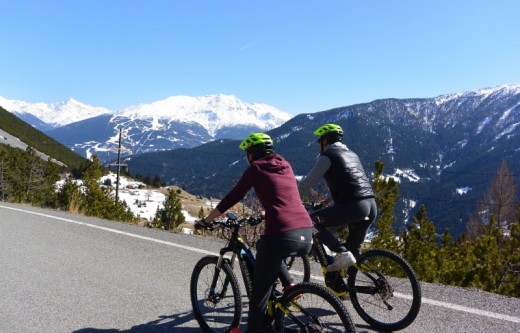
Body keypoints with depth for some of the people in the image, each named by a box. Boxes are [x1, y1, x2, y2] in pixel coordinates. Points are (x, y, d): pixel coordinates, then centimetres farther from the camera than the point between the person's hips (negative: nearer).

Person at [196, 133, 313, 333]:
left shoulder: (256, 168, 5)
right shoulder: (285, 165, 21)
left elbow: (232, 198, 5)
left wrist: (206, 220, 16)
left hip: (282, 235, -6)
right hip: (307, 235, 6)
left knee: (260, 291, 10)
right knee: (264, 247, 34)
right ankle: (289, 285, 20)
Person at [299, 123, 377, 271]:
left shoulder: (327, 156, 1)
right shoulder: (352, 154, 25)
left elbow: (306, 183, -2)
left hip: (353, 206, -8)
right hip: (371, 205, 8)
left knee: (312, 222, -2)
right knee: (354, 249, 19)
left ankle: (342, 253, -12)